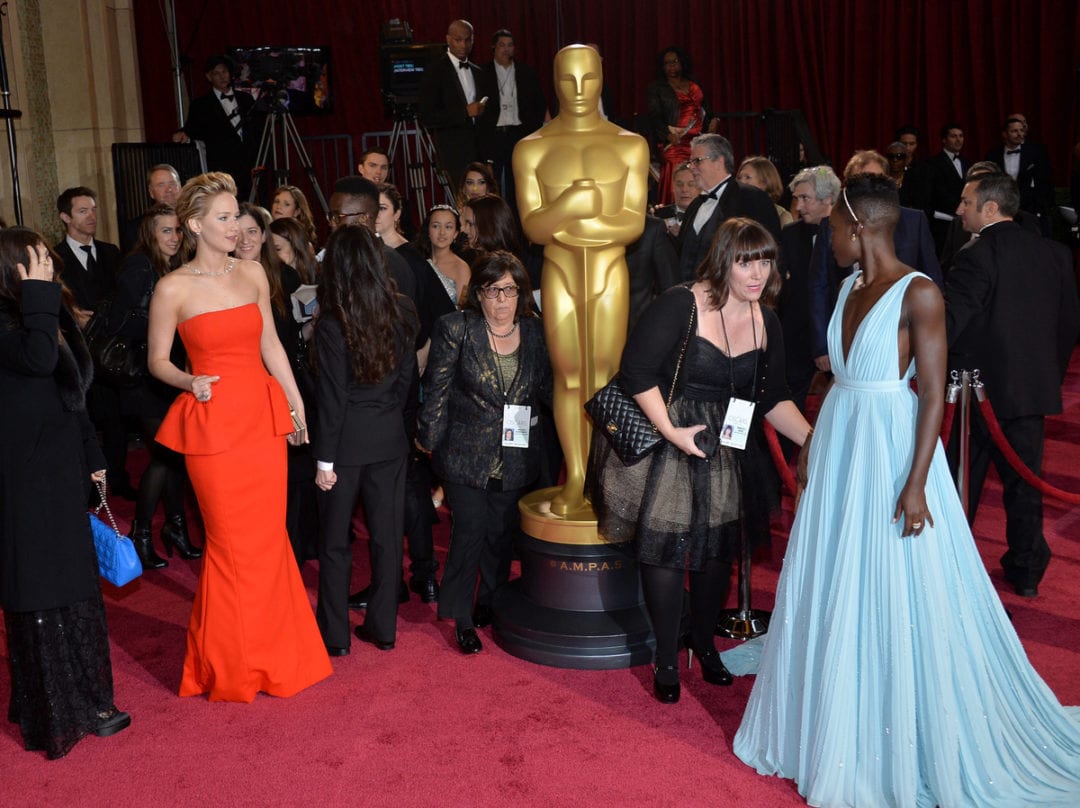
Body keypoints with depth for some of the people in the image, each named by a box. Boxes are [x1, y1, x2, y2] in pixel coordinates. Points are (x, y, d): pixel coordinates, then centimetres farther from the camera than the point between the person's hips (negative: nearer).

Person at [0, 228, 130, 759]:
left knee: (72, 581, 16)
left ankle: (82, 696, 31)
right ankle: (57, 713, 13)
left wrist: (91, 456, 19)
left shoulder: (49, 315, 10)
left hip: (62, 468, 8)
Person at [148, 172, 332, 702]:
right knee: (232, 544, 4)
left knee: (269, 539, 9)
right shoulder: (173, 289, -6)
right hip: (213, 424, -4)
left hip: (263, 416, 4)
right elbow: (157, 361, 1)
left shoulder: (252, 273, 6)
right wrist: (190, 382, -18)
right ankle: (233, 664, 23)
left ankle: (275, 653, 27)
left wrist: (297, 405, 11)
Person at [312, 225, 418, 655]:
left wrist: (325, 459, -7)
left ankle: (335, 634, 18)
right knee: (387, 534, 12)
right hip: (390, 438, 4)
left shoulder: (332, 323, -16)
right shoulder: (403, 312, -3)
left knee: (334, 540, 10)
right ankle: (383, 627, 23)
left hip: (347, 441, -4)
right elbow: (407, 377, 4)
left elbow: (332, 397, -14)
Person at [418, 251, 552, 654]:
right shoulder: (455, 329, -7)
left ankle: (491, 605, 34)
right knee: (469, 533, -3)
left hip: (515, 457, 3)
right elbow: (437, 391, -4)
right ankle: (462, 618, 13)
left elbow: (548, 388, 11)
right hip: (467, 455, -3)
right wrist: (434, 447, -4)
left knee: (500, 535, 13)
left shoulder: (535, 332, 2)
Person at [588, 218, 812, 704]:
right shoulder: (680, 305, -17)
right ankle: (666, 659, 18)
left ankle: (704, 641, 37)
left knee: (718, 545, 13)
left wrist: (812, 437, -8)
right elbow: (636, 371, -18)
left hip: (726, 447, 6)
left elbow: (772, 399, 6)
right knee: (666, 542, 0)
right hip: (666, 440, -5)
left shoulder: (766, 321, 2)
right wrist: (671, 431, -21)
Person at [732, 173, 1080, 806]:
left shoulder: (919, 292, -13)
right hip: (841, 446, 8)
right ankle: (835, 728, 31)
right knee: (832, 590, 14)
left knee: (897, 598, 2)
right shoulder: (853, 286, 9)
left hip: (892, 449, -8)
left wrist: (915, 485, -19)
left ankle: (905, 747, 20)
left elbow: (934, 395, -15)